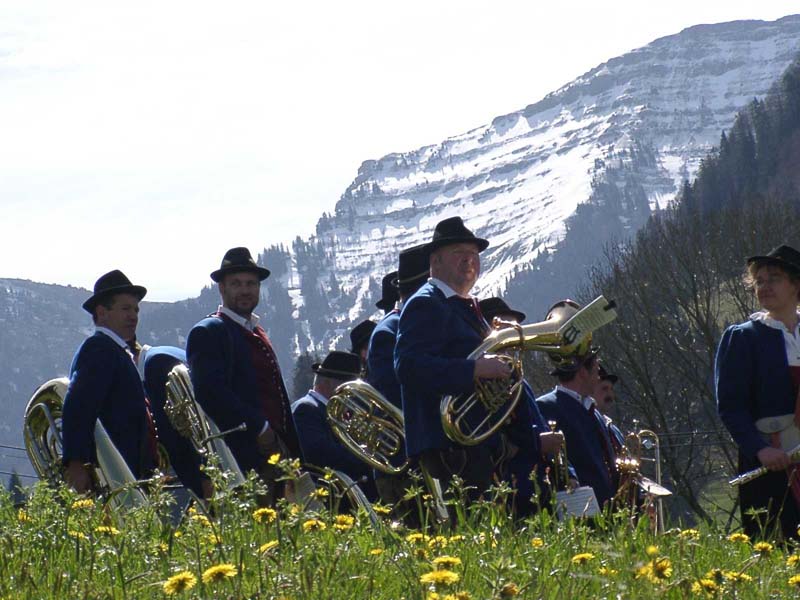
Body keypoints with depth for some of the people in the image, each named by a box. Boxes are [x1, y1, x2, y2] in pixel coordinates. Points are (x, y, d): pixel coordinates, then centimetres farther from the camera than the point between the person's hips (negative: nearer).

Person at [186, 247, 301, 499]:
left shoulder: (257, 334, 23)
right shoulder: (208, 332, -4)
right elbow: (211, 392, -16)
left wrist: (293, 452, 15)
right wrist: (259, 428, -17)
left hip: (276, 451, 8)